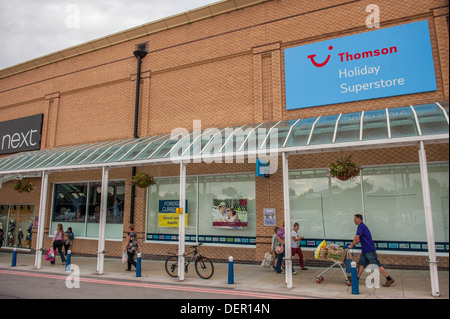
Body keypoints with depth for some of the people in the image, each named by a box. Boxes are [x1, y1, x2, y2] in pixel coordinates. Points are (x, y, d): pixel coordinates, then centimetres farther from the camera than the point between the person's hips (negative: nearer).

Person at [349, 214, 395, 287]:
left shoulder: (361, 226, -14)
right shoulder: (362, 226, 18)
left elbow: (356, 238, -22)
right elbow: (360, 239, 25)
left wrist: (351, 245, -10)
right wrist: (353, 245, 20)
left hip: (369, 250, -10)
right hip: (365, 250, 10)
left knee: (377, 265, -6)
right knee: (361, 263, 9)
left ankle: (389, 279, -1)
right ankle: (357, 279, 13)